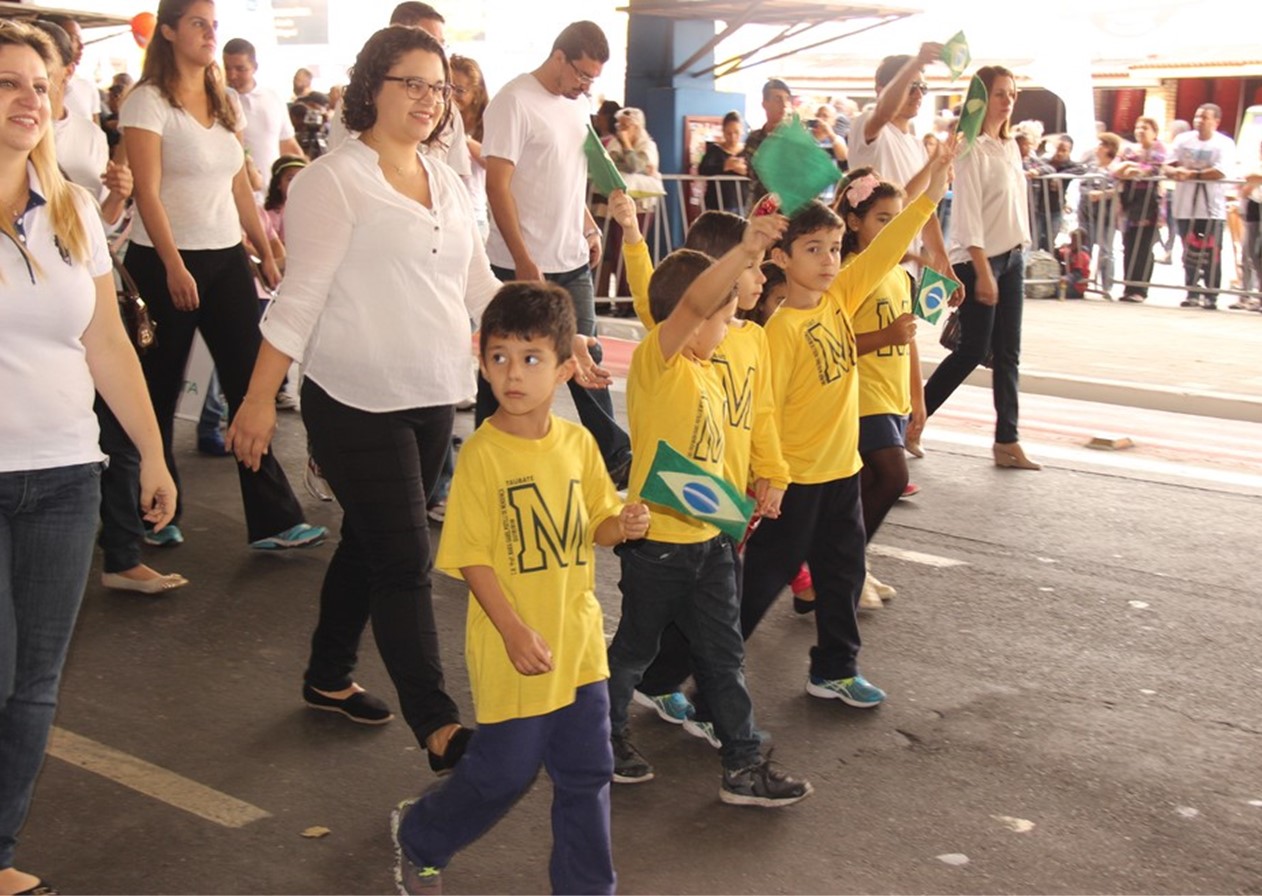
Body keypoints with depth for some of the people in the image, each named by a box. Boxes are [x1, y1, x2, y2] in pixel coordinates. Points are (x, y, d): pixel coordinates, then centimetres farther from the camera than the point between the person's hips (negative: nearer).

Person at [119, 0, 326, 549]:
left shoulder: (223, 105, 13)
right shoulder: (149, 101, -8)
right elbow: (147, 192, -14)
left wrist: (266, 253, 11)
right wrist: (175, 267, -21)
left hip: (226, 258, 6)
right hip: (166, 261, -6)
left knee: (250, 383, 0)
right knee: (160, 390, 6)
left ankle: (273, 521, 1)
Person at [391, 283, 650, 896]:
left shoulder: (578, 443, 0)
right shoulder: (483, 454, -16)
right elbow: (472, 556, -15)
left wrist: (623, 525, -12)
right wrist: (515, 633, -21)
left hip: (577, 638, 5)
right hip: (513, 647, -5)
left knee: (586, 772, 12)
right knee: (506, 771, 9)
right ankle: (419, 836, 36)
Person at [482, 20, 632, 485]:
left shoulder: (574, 107, 11)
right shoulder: (515, 102, -13)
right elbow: (497, 185, -17)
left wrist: (589, 227, 10)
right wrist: (524, 261, -20)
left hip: (572, 261, 8)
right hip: (522, 265, -7)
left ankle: (614, 455, 21)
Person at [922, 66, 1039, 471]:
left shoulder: (1011, 147, 13)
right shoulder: (972, 148, -12)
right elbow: (968, 214, -16)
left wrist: (1019, 255, 11)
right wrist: (982, 271, -19)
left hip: (1011, 258, 8)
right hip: (979, 260, -8)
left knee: (1008, 353, 7)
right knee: (973, 350, -4)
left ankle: (1007, 442, 11)